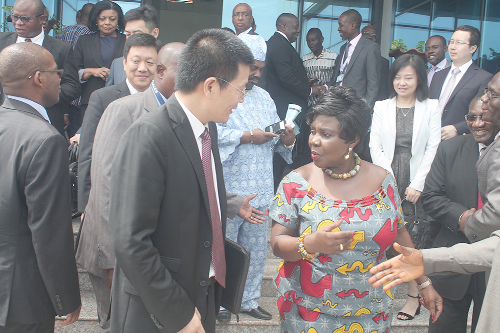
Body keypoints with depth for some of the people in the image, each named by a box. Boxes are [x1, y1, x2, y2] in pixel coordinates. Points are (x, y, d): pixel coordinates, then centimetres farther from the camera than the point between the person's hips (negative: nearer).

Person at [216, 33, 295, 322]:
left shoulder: (264, 97, 17)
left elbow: (276, 138, 18)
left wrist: (286, 140, -4)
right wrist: (247, 136, -22)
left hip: (261, 191, 7)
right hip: (228, 190, -6)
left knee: (257, 249, 15)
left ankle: (249, 299, 32)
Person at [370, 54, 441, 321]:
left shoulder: (431, 108, 4)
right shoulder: (382, 108, 9)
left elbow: (433, 149, -1)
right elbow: (375, 146, 5)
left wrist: (417, 185, -8)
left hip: (417, 185, -1)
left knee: (416, 241, 0)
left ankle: (414, 296, 11)